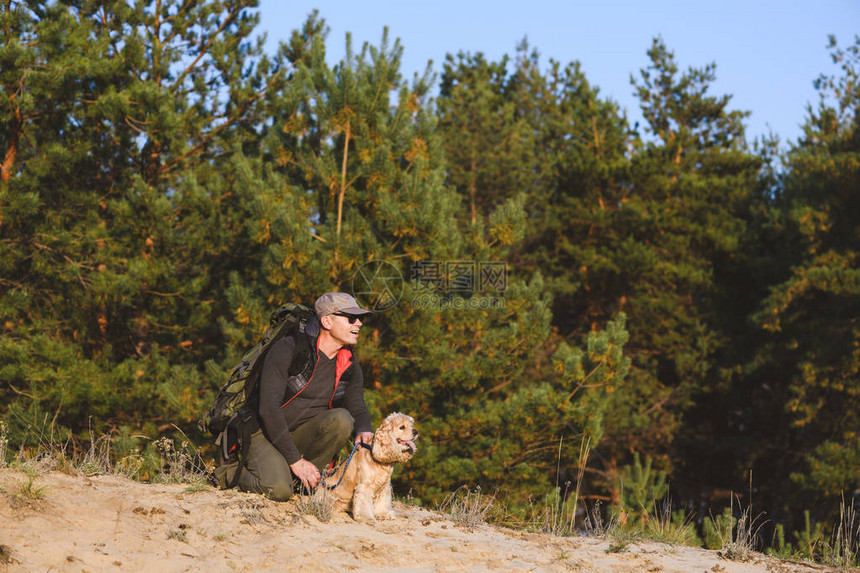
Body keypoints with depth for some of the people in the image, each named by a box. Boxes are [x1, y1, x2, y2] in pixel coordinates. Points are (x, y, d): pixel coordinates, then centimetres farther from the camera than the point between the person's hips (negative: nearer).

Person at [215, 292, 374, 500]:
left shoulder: (349, 366, 0)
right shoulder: (287, 350, -18)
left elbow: (358, 409, 8)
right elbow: (268, 408, -23)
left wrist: (364, 431, -20)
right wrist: (295, 460, -26)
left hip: (303, 434, 5)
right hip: (266, 432, -5)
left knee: (342, 419, -25)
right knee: (279, 490, -31)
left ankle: (310, 477, -7)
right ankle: (232, 473, 1)